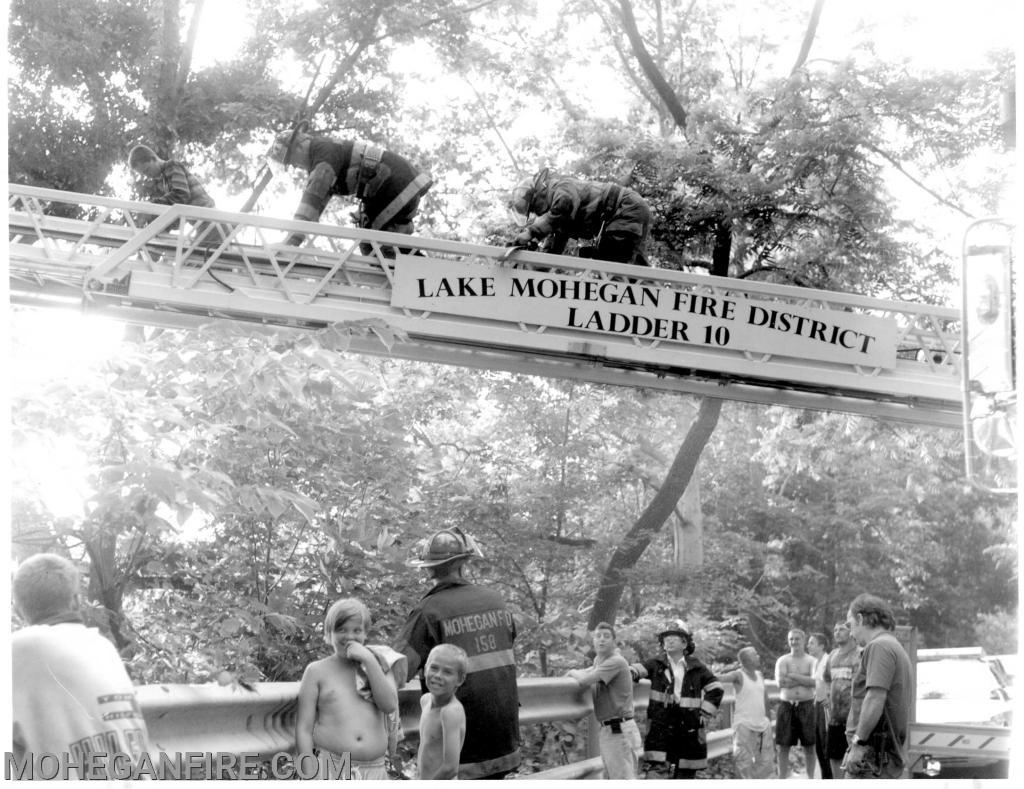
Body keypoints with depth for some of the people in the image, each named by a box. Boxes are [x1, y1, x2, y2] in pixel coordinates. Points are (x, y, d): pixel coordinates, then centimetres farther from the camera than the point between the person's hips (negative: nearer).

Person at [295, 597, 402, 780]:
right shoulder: (317, 671, 5)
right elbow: (303, 729, 1)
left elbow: (390, 705, -3)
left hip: (374, 772, 3)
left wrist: (369, 661, -8)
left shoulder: (379, 664, 13)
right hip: (328, 771, -2)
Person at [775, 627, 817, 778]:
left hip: (806, 705, 0)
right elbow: (781, 682, -9)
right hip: (786, 705, 0)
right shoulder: (782, 661, 6)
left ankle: (810, 777, 13)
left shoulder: (812, 661, 6)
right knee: (783, 746, 1)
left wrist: (792, 676, -12)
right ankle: (782, 778, 6)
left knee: (809, 746, 4)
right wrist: (804, 678, -9)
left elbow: (814, 682, -12)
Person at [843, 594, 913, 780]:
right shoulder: (898, 648, 20)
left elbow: (875, 699, -22)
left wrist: (858, 742, -18)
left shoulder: (879, 647, -11)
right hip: (892, 754, 10)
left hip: (872, 754, -10)